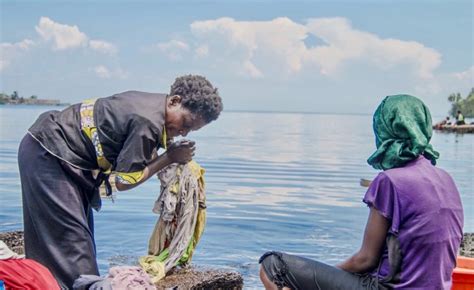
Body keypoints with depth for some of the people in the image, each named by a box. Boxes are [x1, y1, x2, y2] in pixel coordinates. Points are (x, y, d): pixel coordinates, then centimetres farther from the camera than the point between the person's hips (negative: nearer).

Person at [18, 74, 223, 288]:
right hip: (45, 155, -10)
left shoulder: (150, 103, 1)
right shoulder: (148, 123, -26)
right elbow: (124, 181, -18)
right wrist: (169, 157, -14)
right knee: (71, 241, -9)